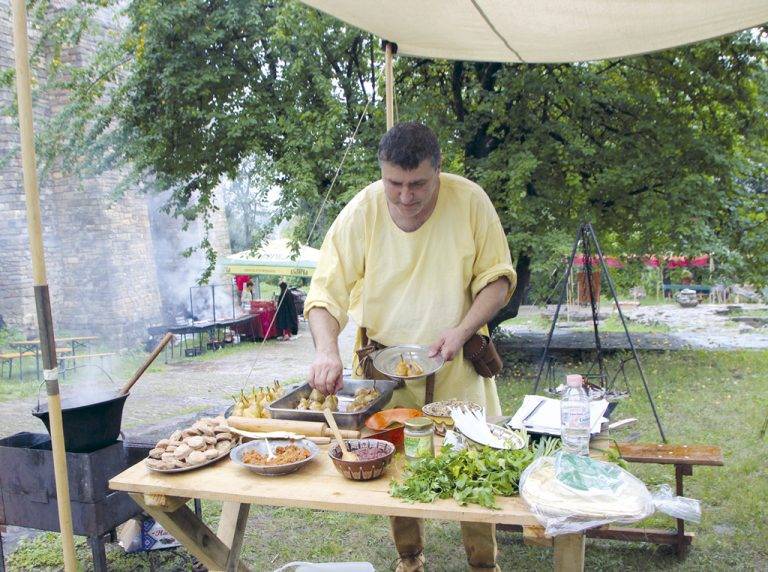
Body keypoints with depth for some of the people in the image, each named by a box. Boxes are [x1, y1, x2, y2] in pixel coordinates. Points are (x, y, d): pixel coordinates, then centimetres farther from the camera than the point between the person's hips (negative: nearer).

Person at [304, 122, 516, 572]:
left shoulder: (470, 201, -11)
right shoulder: (361, 212, -12)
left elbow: (497, 279, -4)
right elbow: (327, 292, -11)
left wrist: (462, 331, -19)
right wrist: (327, 349, -28)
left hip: (457, 366, 0)